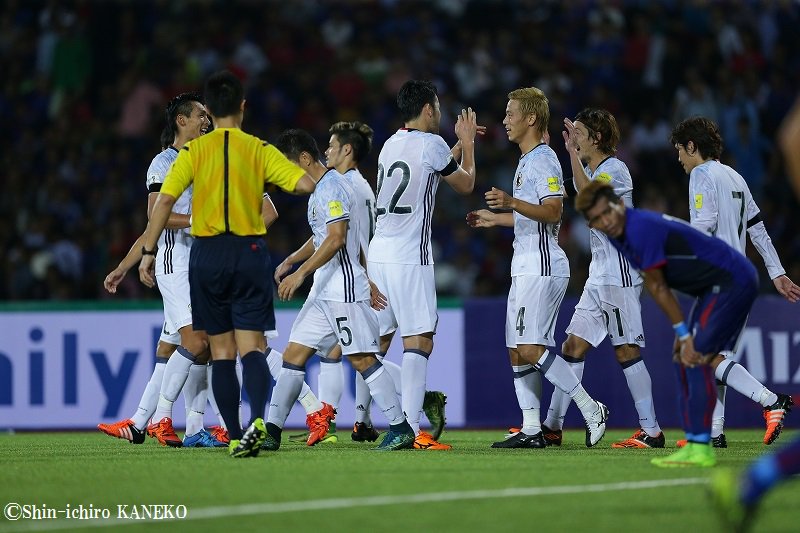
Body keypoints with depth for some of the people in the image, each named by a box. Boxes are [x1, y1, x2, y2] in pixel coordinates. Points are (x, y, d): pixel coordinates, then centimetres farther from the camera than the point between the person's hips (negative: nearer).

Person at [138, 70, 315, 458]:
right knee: (251, 346, -4)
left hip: (207, 255, 0)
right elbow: (305, 185, -5)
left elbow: (164, 201, -7)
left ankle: (236, 437, 4)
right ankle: (257, 420, -29)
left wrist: (148, 252, -2)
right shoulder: (259, 149, 1)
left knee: (222, 351, 7)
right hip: (249, 252, 0)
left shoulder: (194, 151, 1)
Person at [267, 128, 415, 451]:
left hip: (343, 291, -10)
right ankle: (271, 431, 6)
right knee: (294, 355, 6)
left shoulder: (331, 188, -14)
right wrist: (290, 262, 25)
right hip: (323, 292, 10)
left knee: (362, 359, -8)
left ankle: (401, 430, -3)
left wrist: (300, 273, -24)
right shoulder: (321, 189, 18)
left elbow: (336, 239, -23)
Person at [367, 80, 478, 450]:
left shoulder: (391, 144, 15)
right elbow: (465, 184, 8)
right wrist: (467, 143, 22)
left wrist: (461, 144, 38)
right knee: (419, 340, -9)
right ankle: (411, 428, -17)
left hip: (378, 253, 8)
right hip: (409, 258, -8)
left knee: (377, 340, 15)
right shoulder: (431, 144, -7)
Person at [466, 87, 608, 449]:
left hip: (542, 268, -11)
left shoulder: (543, 159, -11)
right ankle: (531, 430, 8)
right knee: (517, 352, 7)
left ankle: (590, 409, -11)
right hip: (526, 267, 11)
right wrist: (497, 218, 33)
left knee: (530, 349, -16)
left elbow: (553, 212, -23)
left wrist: (512, 202, -32)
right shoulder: (527, 161, 20)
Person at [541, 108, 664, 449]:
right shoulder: (593, 171, 16)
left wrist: (572, 151, -26)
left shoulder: (614, 169, -12)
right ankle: (552, 427, 8)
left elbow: (586, 192, -27)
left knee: (627, 351, -8)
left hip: (619, 275, -9)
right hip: (598, 276, 9)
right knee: (573, 347, 6)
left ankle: (651, 431, -5)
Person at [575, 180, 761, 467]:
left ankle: (700, 448, -18)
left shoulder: (642, 229, -24)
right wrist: (683, 334, -1)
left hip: (734, 280, -10)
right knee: (684, 360, 9)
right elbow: (655, 287, 6)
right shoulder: (618, 234, 6)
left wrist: (685, 336, -13)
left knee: (696, 358, -16)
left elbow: (658, 287, -17)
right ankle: (694, 444, 10)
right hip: (715, 287, 10)